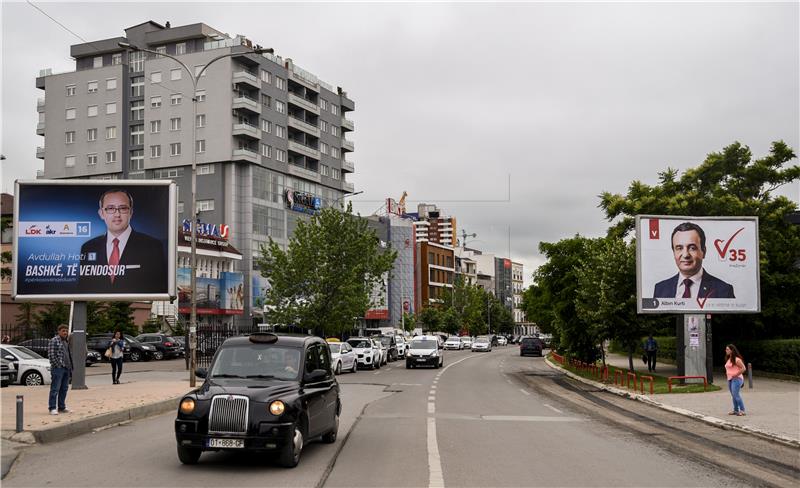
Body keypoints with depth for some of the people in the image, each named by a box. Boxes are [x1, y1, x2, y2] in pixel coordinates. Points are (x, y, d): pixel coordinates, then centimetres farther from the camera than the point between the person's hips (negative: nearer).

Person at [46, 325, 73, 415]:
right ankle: (52, 408, -4)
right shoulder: (54, 341, -8)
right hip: (58, 369, -8)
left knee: (64, 389, 11)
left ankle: (61, 407, 18)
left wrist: (70, 367, 17)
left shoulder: (66, 342, 18)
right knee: (55, 389, -7)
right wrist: (58, 365, -17)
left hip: (66, 369, 8)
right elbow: (51, 355, -15)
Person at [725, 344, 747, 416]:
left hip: (736, 379, -9)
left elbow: (744, 368, -17)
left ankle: (742, 410, -8)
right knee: (733, 396, 12)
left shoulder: (736, 359, -13)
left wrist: (736, 375, -17)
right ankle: (735, 410, 19)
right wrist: (727, 373, 12)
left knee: (736, 395, -13)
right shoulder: (728, 359, 15)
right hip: (730, 379, 9)